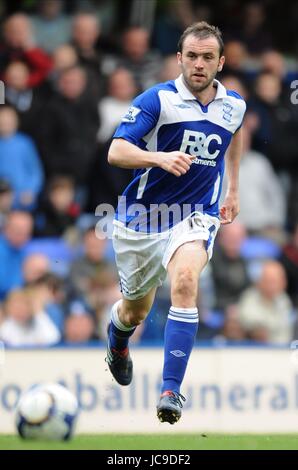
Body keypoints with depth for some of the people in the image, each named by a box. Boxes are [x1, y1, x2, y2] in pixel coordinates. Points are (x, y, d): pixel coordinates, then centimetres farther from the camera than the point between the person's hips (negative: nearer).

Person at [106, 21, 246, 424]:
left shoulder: (234, 105, 1)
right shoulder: (157, 99, -14)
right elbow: (116, 152, -23)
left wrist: (233, 189, 27)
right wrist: (160, 158, -40)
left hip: (196, 214, 1)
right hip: (143, 213, -1)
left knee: (185, 281, -30)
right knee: (136, 311, 15)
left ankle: (171, 390, -30)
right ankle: (117, 338, 57)